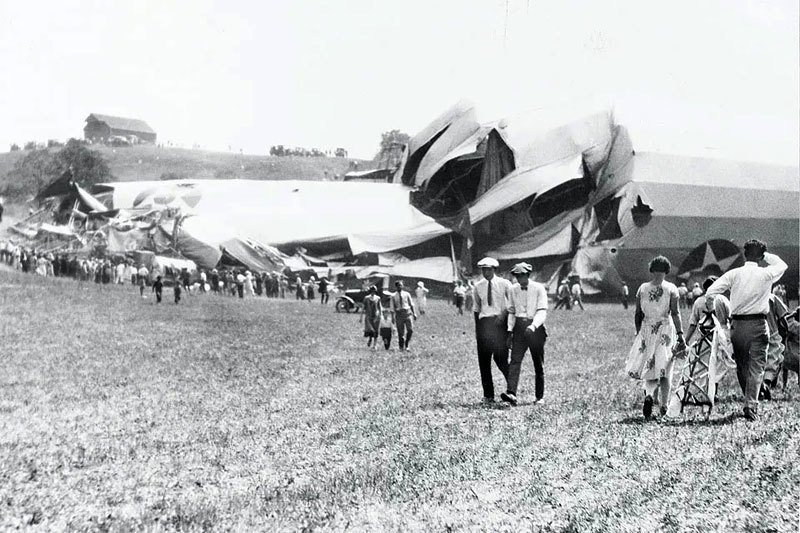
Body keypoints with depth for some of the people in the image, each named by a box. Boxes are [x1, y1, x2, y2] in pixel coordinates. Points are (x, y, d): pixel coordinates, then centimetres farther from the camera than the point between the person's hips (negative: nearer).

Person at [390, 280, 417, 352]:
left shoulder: (407, 294, 7)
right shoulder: (393, 296, 3)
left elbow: (411, 304, 11)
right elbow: (392, 307, 3)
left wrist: (414, 313, 6)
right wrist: (393, 317, -4)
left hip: (407, 313, 1)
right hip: (399, 314, -1)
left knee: (410, 330, -10)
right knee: (401, 332, 2)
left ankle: (406, 345, 6)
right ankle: (401, 347, 16)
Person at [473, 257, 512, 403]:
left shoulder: (504, 284, 0)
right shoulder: (478, 286, 11)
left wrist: (504, 314, -12)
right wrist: (477, 328, 14)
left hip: (500, 321, -4)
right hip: (484, 322, 4)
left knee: (500, 358, -11)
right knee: (483, 360, 2)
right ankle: (488, 395, 8)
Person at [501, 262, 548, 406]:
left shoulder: (539, 288, -4)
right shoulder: (513, 289, 9)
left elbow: (542, 312, -12)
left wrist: (533, 326, -28)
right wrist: (510, 331, 5)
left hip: (535, 327, -2)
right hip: (519, 327, 3)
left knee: (538, 364, 5)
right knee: (515, 360, -14)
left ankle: (540, 396, 15)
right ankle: (511, 393, -27)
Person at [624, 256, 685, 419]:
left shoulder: (642, 289, 4)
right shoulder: (671, 289, -3)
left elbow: (638, 314, 7)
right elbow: (675, 313, -10)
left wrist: (639, 333, 18)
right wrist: (680, 334, -8)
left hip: (647, 329, 2)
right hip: (666, 329, -1)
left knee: (649, 368, 6)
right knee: (665, 370, 8)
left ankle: (649, 394, -23)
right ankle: (664, 406, 9)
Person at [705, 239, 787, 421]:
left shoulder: (734, 274, -1)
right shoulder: (766, 274, -2)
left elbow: (710, 292, -9)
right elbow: (782, 265, 21)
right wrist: (766, 255, 24)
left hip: (737, 324, 2)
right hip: (758, 324, -1)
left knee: (741, 366, 16)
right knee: (756, 367, 1)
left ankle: (749, 401, 25)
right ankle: (751, 405, -13)